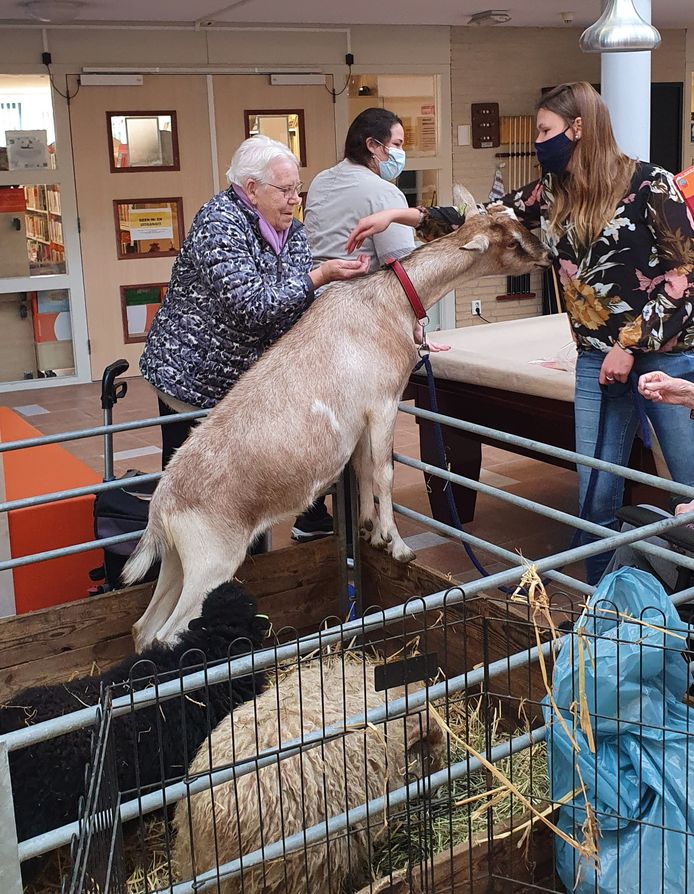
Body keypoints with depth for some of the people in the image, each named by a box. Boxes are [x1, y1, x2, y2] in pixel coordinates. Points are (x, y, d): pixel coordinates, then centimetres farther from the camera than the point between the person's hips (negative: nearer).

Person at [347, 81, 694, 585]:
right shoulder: (551, 195, 9)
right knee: (596, 495, 4)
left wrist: (630, 345, -12)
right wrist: (397, 215, 6)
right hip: (598, 360, 5)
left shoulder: (648, 183, -7)